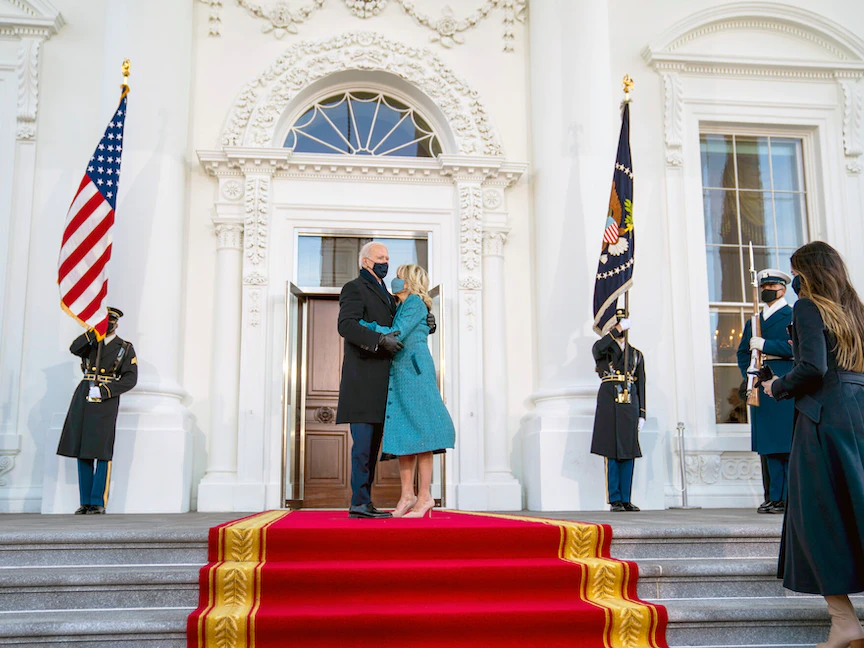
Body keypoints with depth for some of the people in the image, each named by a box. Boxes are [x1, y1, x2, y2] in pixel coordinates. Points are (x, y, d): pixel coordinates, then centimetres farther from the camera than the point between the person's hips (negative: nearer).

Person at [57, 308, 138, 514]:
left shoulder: (126, 349, 6)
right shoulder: (91, 343, 15)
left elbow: (130, 379, -4)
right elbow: (74, 349, -8)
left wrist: (103, 391, -13)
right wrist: (94, 330, -14)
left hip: (106, 402, -4)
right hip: (83, 401, 4)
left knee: (102, 453, -6)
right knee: (82, 452, 4)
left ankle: (98, 503, 0)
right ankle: (85, 502, 11)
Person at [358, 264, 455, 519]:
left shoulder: (415, 303, -3)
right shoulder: (400, 307, 23)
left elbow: (396, 334, -14)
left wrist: (364, 322, -10)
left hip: (414, 372, -9)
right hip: (399, 374, 9)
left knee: (417, 430, -9)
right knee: (402, 432, 3)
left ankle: (425, 496, -8)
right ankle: (407, 495, 4)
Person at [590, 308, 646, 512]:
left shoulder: (636, 354, 20)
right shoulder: (602, 348, 11)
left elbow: (640, 386, 16)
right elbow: (598, 348, -18)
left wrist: (641, 414, 9)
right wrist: (618, 329, -16)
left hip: (630, 404, 3)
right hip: (609, 402, -3)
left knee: (629, 452, 2)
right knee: (612, 452, -4)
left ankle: (626, 499, 8)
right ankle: (615, 500, 1)